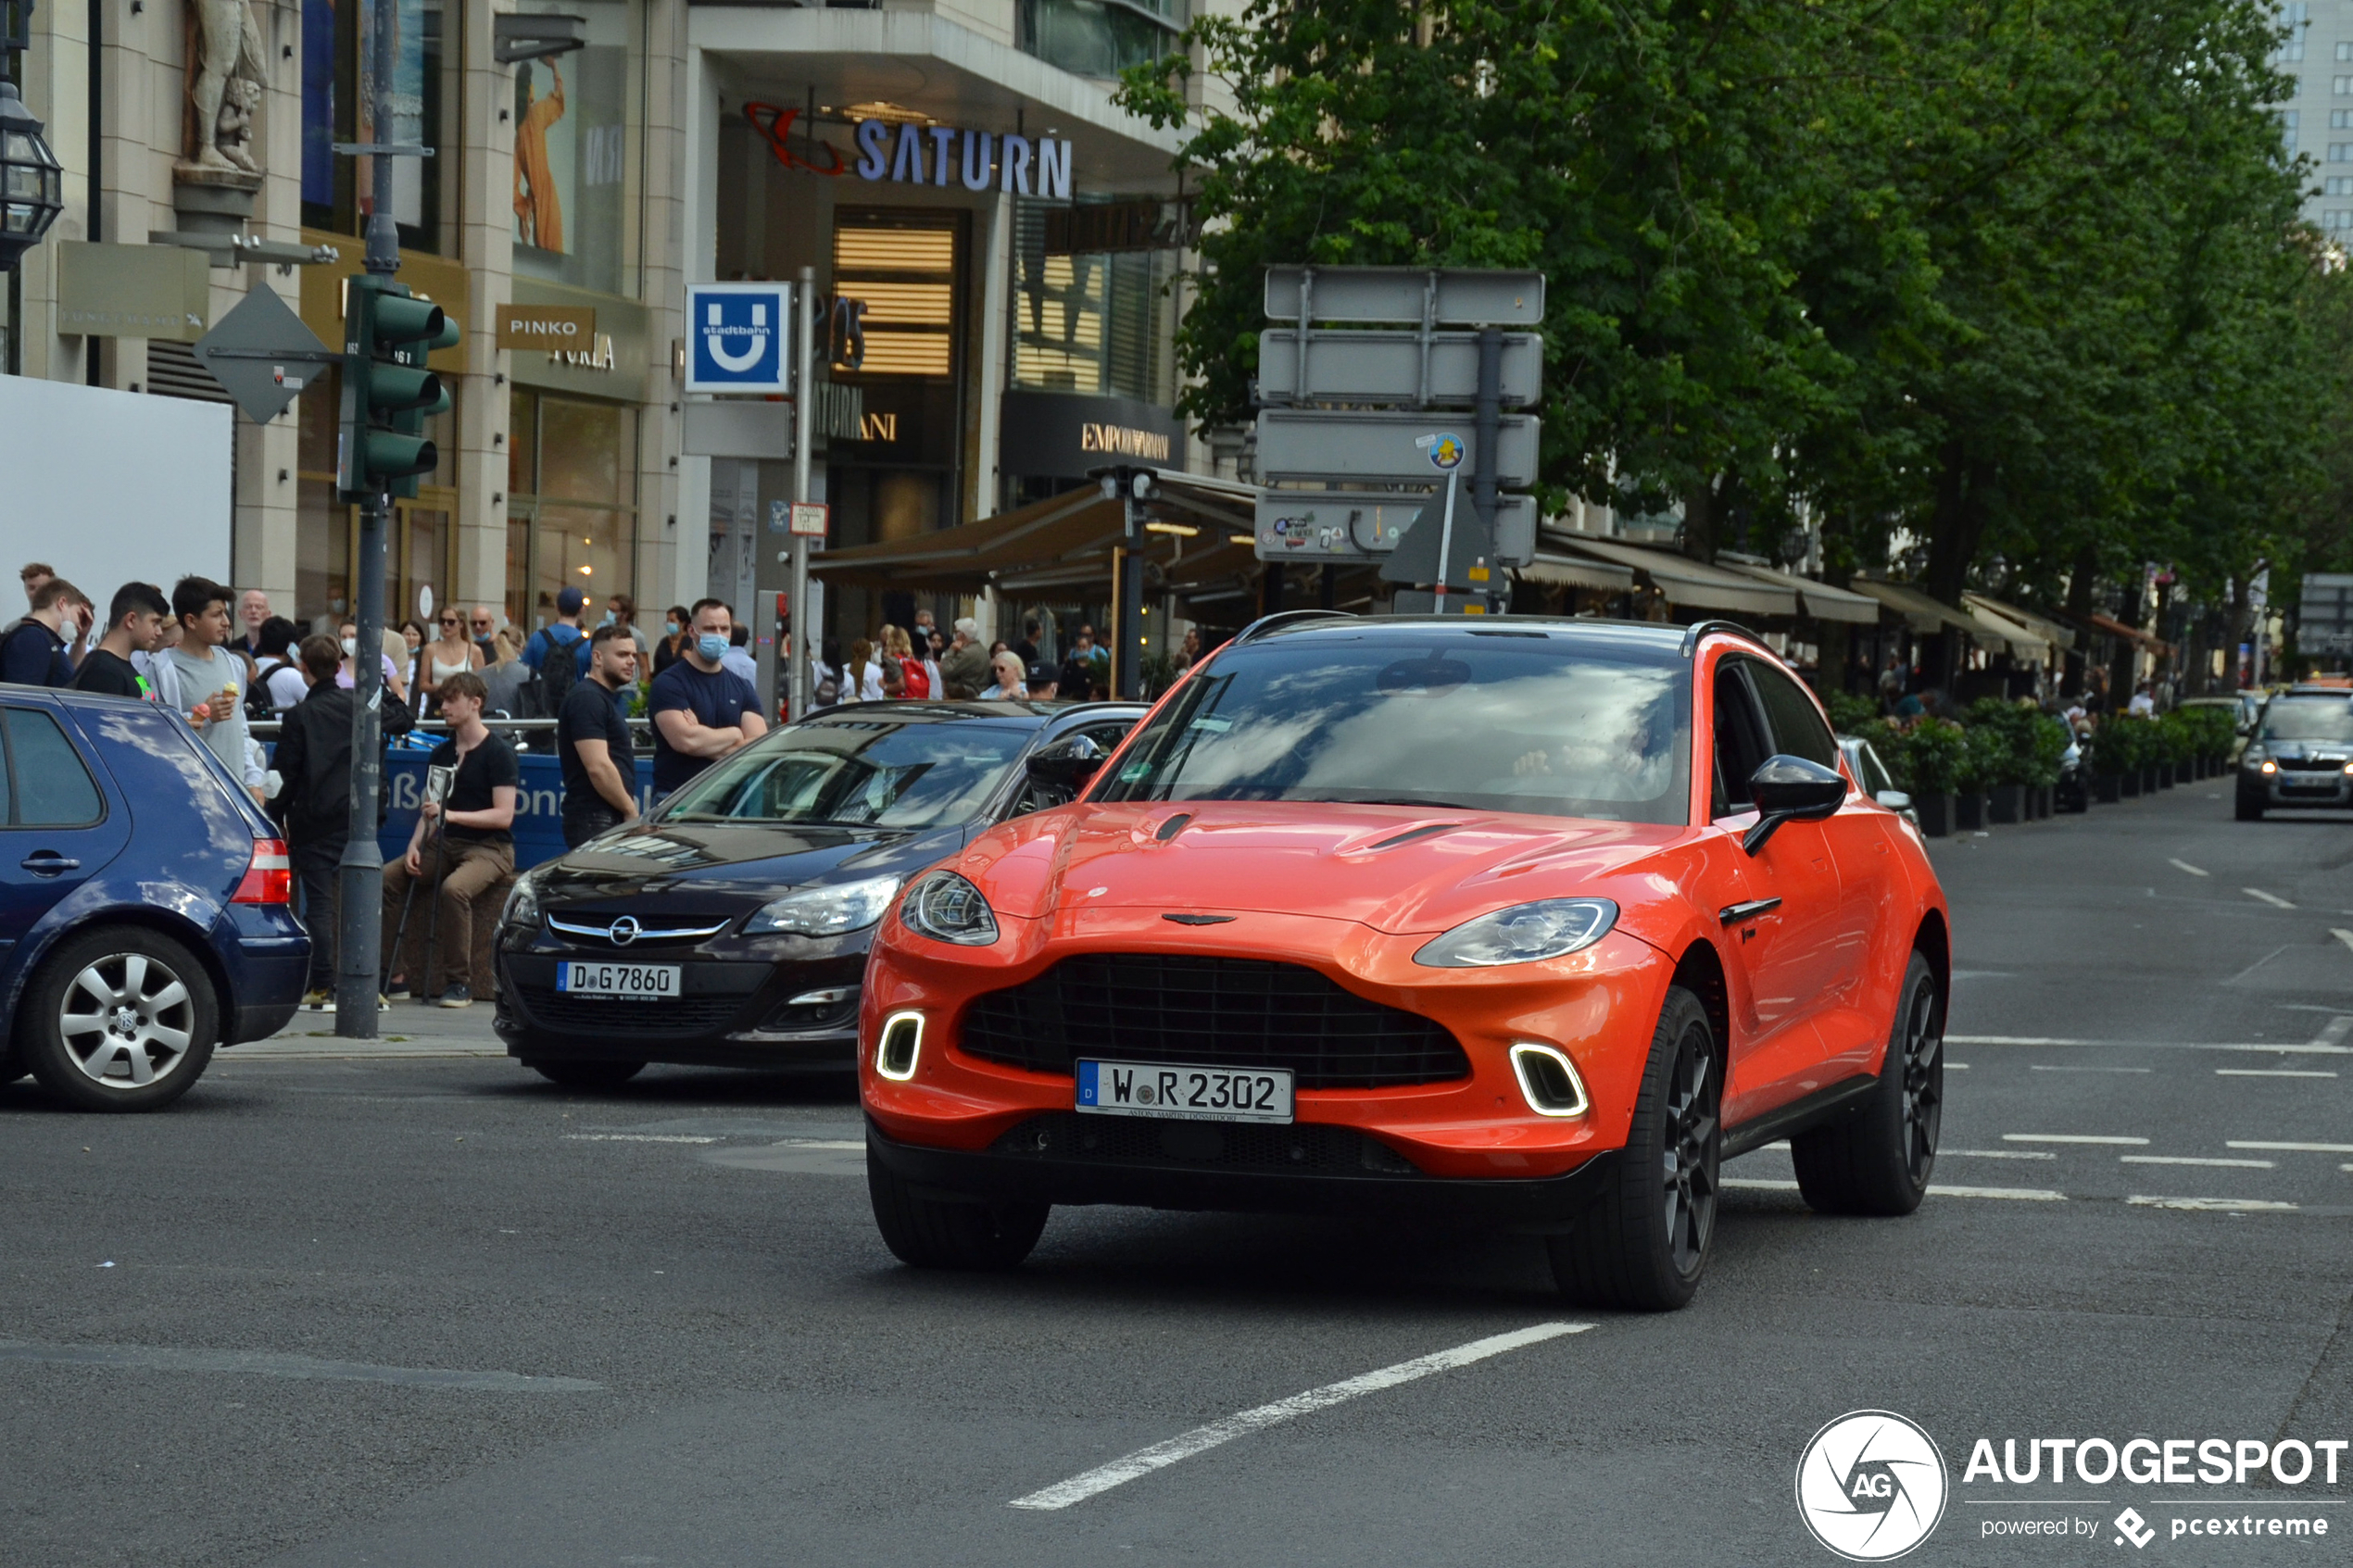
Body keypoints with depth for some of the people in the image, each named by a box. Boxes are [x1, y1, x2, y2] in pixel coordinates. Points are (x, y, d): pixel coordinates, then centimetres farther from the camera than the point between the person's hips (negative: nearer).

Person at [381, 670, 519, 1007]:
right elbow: (430, 812, 17)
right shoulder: (441, 755, 14)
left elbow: (503, 816, -15)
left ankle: (460, 983, -26)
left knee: (454, 888, -36)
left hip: (489, 847, -7)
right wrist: (415, 845, -3)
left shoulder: (499, 753, -8)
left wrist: (450, 815, -22)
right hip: (445, 844, 7)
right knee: (386, 878, -15)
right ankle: (395, 975, -12)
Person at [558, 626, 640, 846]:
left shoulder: (604, 698, 22)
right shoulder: (587, 699, -10)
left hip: (612, 819, 10)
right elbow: (598, 767, -19)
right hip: (594, 821, -10)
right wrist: (630, 810, -12)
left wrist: (627, 808, 17)